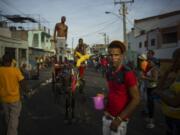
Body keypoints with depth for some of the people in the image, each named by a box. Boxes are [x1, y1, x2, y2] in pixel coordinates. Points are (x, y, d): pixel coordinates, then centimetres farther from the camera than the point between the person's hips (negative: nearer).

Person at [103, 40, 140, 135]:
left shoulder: (128, 73, -18)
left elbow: (136, 99, -19)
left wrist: (119, 119, -20)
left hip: (119, 118, -6)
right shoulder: (109, 72, 3)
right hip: (107, 115, 6)